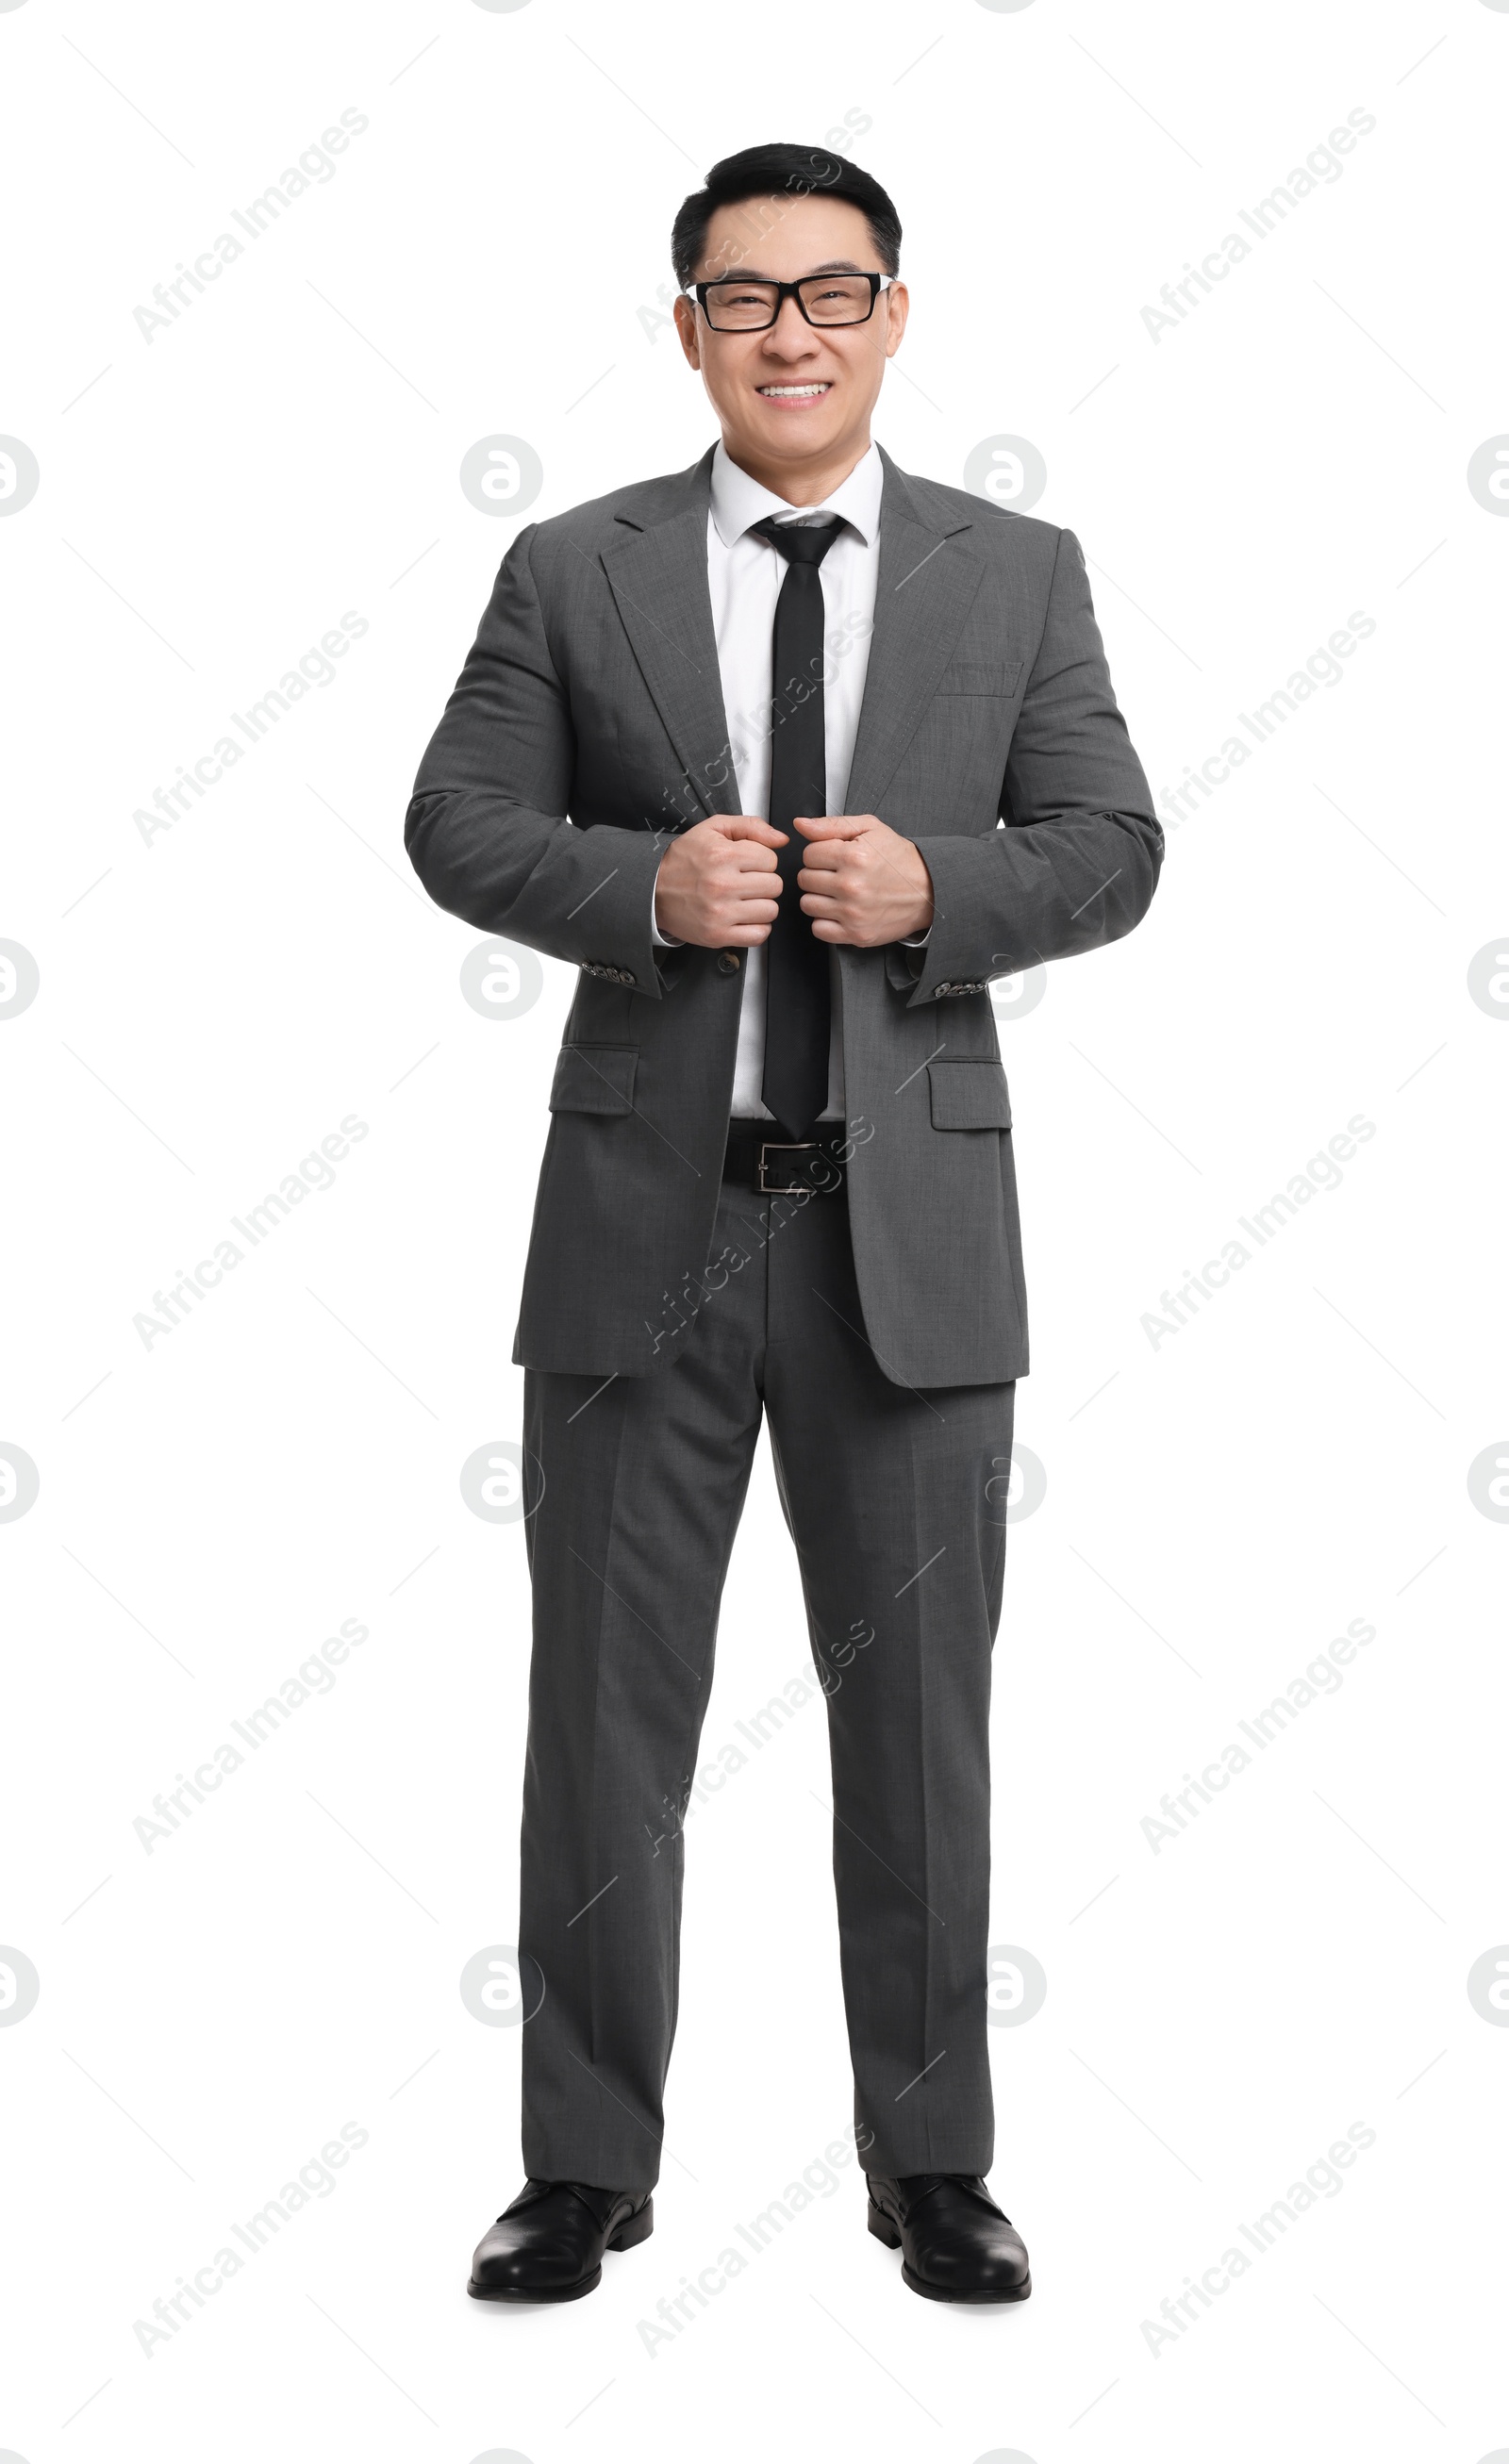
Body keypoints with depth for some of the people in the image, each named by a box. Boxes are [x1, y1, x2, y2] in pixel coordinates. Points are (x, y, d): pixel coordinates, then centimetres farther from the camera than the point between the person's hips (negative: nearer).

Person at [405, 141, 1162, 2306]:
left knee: (917, 1707, 8)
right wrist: (642, 885, -16)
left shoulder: (1017, 575, 8)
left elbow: (1110, 849, 4)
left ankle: (934, 2165, 23)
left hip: (912, 1225, 0)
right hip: (646, 1217, 0)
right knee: (606, 1707, 6)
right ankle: (588, 2167, 20)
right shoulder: (572, 574, 6)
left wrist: (935, 887, -14)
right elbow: (460, 824, 2)